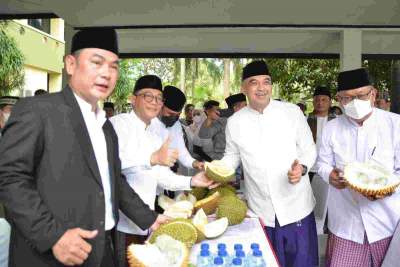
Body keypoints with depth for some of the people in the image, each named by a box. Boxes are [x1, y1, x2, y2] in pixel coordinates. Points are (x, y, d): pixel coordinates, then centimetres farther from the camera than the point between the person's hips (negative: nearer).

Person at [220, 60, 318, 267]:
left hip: (297, 208, -1)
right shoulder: (235, 122, -1)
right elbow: (232, 155, 11)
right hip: (261, 213, 1)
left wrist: (302, 168, -19)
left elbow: (309, 149, 1)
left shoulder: (292, 112, -5)